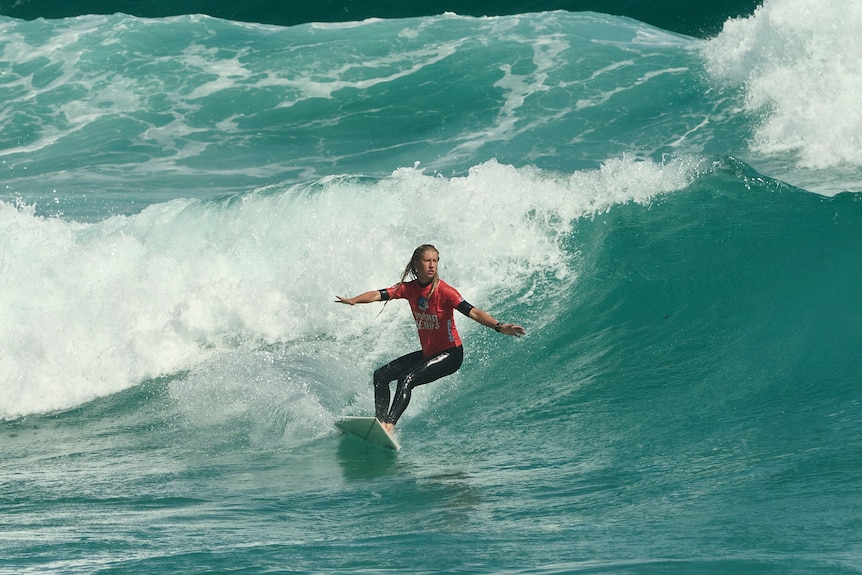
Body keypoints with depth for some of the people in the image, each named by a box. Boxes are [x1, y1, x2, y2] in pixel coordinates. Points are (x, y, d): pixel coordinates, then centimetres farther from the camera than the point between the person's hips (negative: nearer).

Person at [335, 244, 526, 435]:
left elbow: (472, 312, -27)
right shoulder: (409, 288, -2)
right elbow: (379, 295, -9)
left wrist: (499, 327, -41)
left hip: (450, 354, -8)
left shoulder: (444, 291, -20)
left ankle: (389, 424, -33)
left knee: (407, 379, -26)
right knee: (381, 375, 6)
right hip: (427, 353, 8)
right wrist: (353, 301, -28)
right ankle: (380, 421, 4)